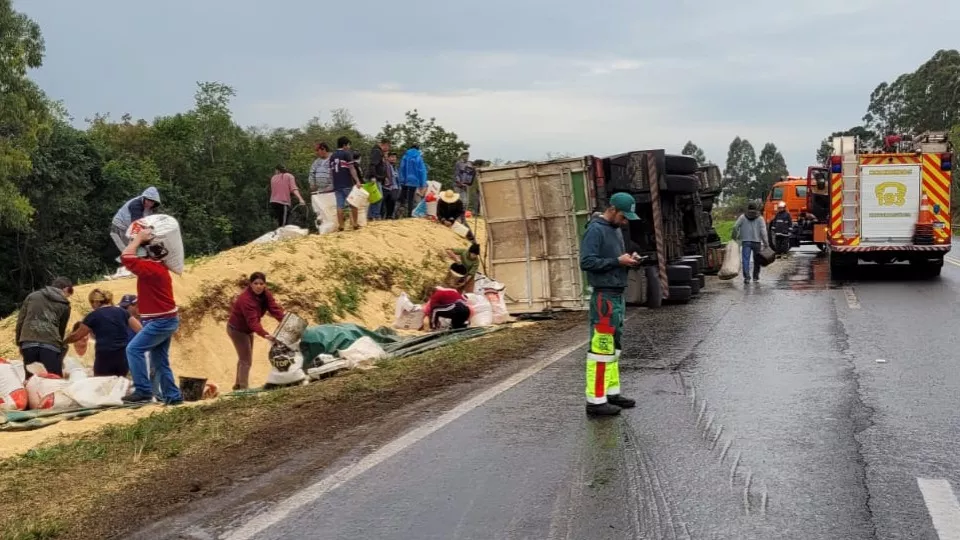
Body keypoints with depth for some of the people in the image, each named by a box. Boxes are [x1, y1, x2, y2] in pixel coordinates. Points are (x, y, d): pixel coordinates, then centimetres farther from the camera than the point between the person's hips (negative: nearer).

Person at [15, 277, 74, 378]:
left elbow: (20, 320, 16)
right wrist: (61, 354, 30)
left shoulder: (32, 296, 20)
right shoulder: (64, 305, 14)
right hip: (50, 345, -3)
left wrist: (19, 343, 24)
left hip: (29, 343, 3)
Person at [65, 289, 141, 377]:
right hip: (123, 355, 4)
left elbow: (76, 336, 10)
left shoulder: (93, 315, 3)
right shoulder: (122, 311, 12)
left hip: (104, 356, -4)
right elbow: (140, 330, 6)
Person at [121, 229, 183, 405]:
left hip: (161, 321, -10)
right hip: (164, 320, 10)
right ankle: (173, 396, 15)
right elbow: (132, 258, 27)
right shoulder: (158, 267, 10)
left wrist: (139, 238, -14)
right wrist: (140, 239, 16)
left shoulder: (151, 269, -20)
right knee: (160, 361, 12)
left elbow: (126, 258, -23)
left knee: (134, 349, -13)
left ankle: (143, 390, -13)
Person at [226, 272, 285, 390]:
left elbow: (274, 308, -21)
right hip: (237, 330, -9)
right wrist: (265, 335, -54)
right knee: (246, 360, -11)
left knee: (244, 358, 21)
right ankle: (243, 388, -7)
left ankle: (238, 384, 37)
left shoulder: (265, 295, -11)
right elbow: (252, 320, -43)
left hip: (247, 329, 9)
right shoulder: (246, 299, -36)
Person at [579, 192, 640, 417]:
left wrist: (627, 260, 2)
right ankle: (595, 400, -6)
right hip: (604, 296, -10)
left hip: (618, 295, 10)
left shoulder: (616, 230, 16)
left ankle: (611, 392, 19)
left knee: (613, 347, 12)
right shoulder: (595, 230, -11)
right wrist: (617, 261, -18)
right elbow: (586, 262, -19)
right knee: (600, 348, -9)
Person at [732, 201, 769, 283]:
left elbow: (735, 227, -2)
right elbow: (763, 231, -6)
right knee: (756, 260, 13)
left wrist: (734, 236, 13)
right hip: (757, 242, 1)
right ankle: (756, 276, 21)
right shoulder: (760, 218, 0)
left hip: (745, 242, 0)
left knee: (746, 259, -5)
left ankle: (746, 277, -18)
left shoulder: (742, 217, 2)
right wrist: (765, 242, -5)